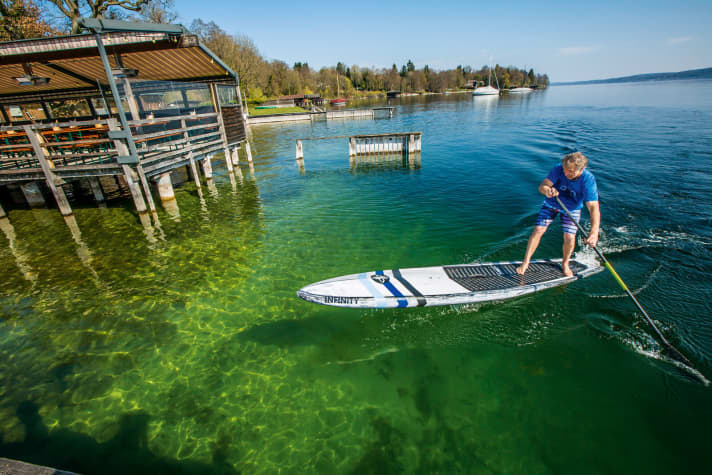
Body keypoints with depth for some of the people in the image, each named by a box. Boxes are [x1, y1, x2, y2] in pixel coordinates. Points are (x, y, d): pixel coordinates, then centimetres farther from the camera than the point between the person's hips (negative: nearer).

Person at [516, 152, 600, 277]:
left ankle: (565, 264, 23)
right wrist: (547, 191, -56)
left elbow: (594, 207, -36)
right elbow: (542, 186, -30)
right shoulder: (558, 169, -28)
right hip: (551, 204, 0)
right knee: (538, 230, -8)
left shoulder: (588, 180, -30)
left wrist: (594, 232, -48)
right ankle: (525, 262, 2)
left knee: (569, 238, -7)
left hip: (572, 209, 0)